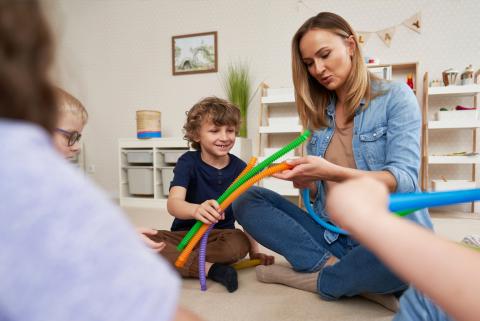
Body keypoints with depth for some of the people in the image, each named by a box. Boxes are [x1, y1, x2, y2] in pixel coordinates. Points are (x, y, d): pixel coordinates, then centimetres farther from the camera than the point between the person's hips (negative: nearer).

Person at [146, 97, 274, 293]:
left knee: (240, 243, -33)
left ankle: (176, 261, -22)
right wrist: (196, 210, -50)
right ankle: (210, 269, -28)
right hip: (184, 234, 0)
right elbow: (173, 203, -27)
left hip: (221, 235, 1)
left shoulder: (239, 167, -3)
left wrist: (254, 251, -6)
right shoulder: (188, 162, -10)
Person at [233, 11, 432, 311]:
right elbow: (319, 193, 9)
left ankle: (316, 278, -12)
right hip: (332, 237, 4)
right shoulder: (319, 112, 8)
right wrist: (306, 181, -15)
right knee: (246, 200, -7)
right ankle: (334, 266, -18)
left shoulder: (395, 96, -4)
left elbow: (405, 180, -15)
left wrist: (332, 172, -29)